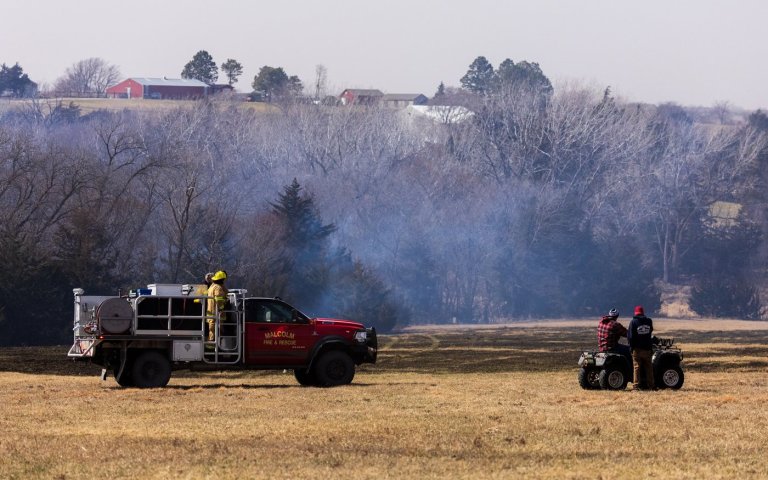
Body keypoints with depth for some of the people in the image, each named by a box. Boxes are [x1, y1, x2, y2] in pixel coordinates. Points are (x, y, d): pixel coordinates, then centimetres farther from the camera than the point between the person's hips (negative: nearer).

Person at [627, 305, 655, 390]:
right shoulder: (649, 321, 2)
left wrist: (631, 346, 0)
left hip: (637, 348, -3)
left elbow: (630, 336, -10)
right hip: (647, 348, 3)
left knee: (636, 367, 0)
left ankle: (636, 385, -5)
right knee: (649, 367, 10)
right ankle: (650, 385, 10)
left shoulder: (633, 322, -9)